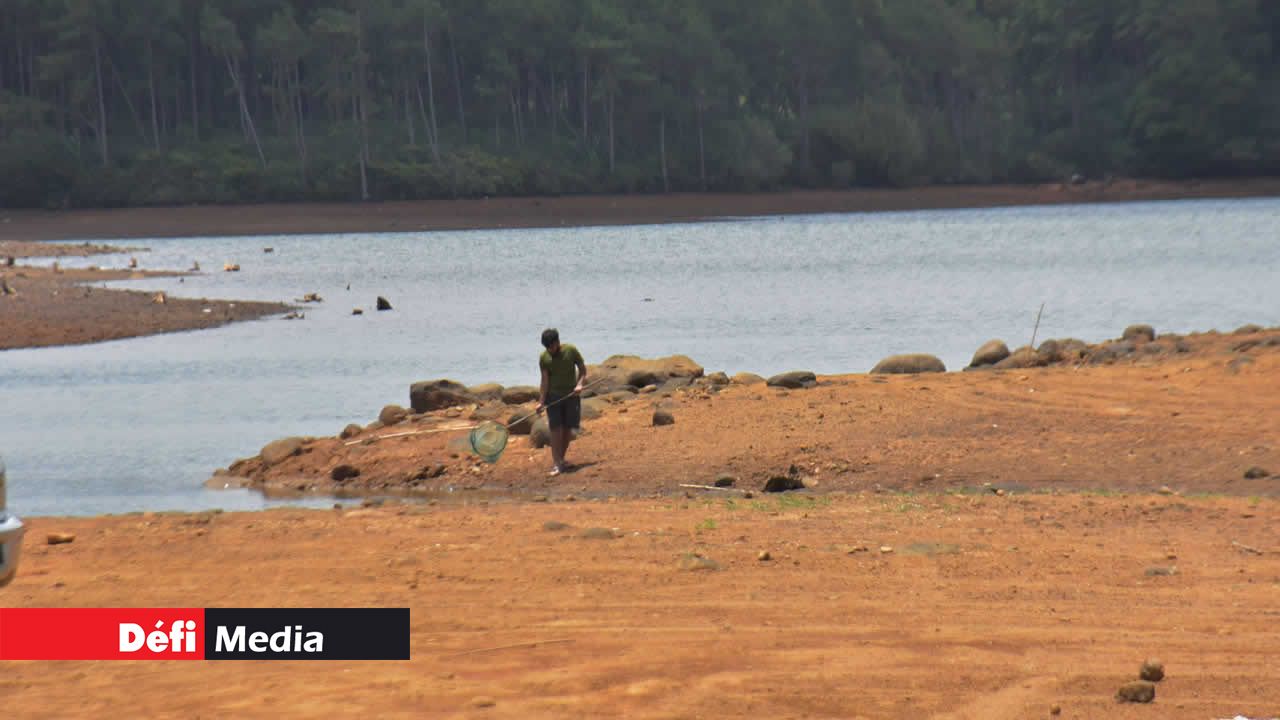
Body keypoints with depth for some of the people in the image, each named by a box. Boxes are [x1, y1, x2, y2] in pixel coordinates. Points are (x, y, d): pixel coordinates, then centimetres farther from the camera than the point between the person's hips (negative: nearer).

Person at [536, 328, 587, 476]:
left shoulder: (571, 351, -6)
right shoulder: (544, 358, -5)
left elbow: (582, 369, 2)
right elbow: (545, 380, -6)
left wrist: (580, 384, -16)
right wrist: (541, 401, -14)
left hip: (571, 395, 1)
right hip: (553, 396, -1)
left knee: (568, 429, 4)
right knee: (555, 429, -8)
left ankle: (561, 460, 19)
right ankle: (556, 463, -11)